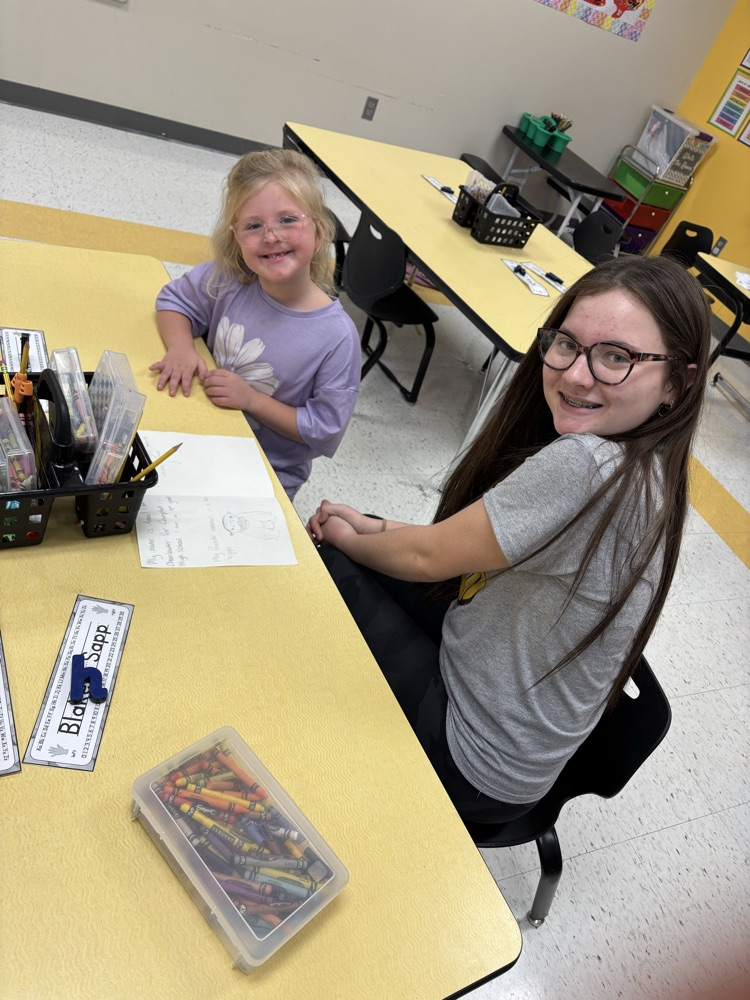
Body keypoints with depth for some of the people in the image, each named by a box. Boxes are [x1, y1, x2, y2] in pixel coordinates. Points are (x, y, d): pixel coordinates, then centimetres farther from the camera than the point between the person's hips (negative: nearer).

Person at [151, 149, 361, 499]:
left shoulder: (336, 337, -22)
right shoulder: (228, 280, -12)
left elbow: (326, 430, -16)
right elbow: (174, 299, 7)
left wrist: (251, 399, -22)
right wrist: (181, 347, -14)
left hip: (269, 477, -4)